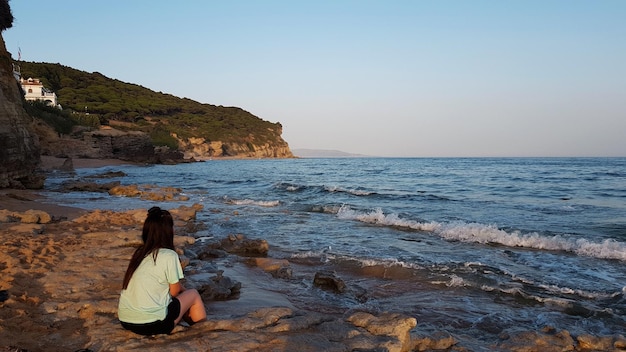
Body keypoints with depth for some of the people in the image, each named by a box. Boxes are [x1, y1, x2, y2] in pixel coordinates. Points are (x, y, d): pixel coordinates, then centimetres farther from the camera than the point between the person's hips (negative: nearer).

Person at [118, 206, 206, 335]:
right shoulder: (169, 256, -13)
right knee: (193, 294, 14)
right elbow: (174, 291, -3)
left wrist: (181, 289, 18)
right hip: (151, 324, -7)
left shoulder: (139, 253, 7)